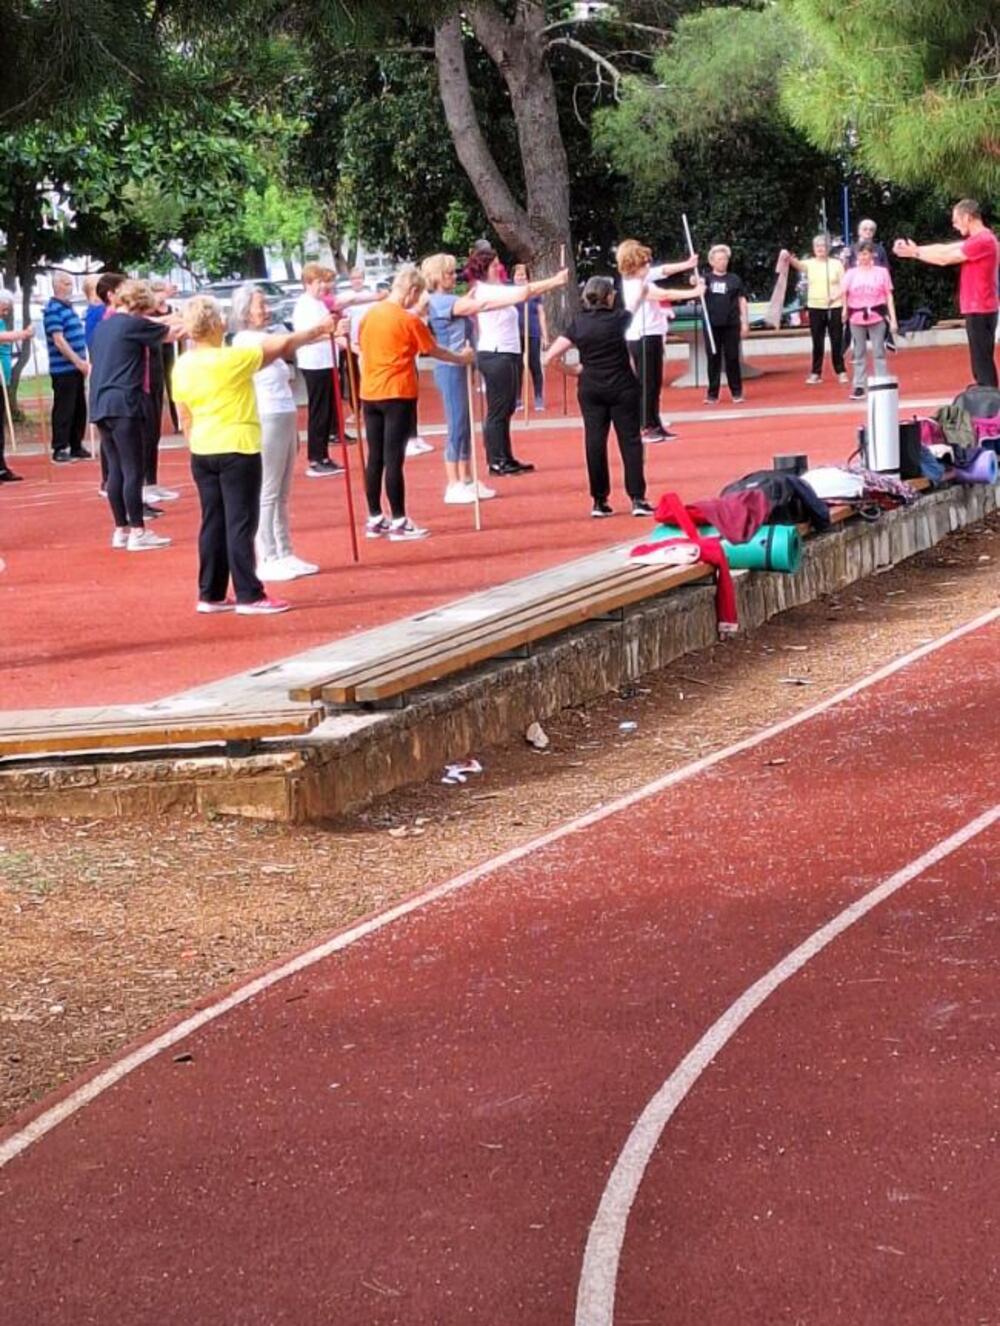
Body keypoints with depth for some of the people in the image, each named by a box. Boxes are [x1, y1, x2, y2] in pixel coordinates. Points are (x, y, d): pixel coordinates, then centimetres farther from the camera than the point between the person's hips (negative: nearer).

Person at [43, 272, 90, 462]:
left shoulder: (69, 307, 16)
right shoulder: (53, 310, -12)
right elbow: (58, 340, -19)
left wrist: (83, 362, 18)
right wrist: (78, 361, -20)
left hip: (76, 368, 9)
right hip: (63, 369, -9)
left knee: (80, 409, 12)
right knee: (63, 410, -5)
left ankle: (76, 446, 20)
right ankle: (59, 449, 0)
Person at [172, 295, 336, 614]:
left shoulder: (182, 366, 4)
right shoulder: (232, 359, -15)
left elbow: (185, 417, 11)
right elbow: (282, 345, -5)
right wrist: (318, 330, 9)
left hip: (202, 452, 7)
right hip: (236, 450, -7)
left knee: (213, 523, 12)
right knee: (241, 523, -4)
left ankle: (210, 594, 15)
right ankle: (249, 596, -3)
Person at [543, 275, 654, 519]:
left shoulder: (579, 323, -3)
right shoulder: (618, 319, -8)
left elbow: (550, 357, -7)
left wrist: (574, 369, 6)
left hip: (590, 389, 2)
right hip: (622, 388, -2)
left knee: (595, 442, 5)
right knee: (630, 440, 1)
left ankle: (599, 501, 6)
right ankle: (637, 499, -5)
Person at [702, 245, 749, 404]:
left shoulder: (734, 280, 5)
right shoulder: (707, 279, 5)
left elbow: (742, 300, 7)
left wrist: (745, 321, 1)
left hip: (731, 324, 0)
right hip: (712, 325, 0)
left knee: (732, 357, 4)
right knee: (713, 358, 3)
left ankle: (736, 392, 11)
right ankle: (712, 394, 7)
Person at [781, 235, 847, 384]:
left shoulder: (836, 264, 2)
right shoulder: (810, 264, 3)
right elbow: (798, 264, -18)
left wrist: (837, 295, -18)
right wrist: (788, 257, -40)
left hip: (834, 307, -1)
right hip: (815, 307, 1)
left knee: (837, 341, 3)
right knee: (817, 342, 4)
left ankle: (841, 371, 12)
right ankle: (816, 373, 10)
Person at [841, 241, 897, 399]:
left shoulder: (882, 272, 3)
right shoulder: (851, 274, 5)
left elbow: (888, 296, 4)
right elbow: (844, 292, -4)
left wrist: (893, 319, 0)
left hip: (877, 316, -1)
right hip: (857, 317, 1)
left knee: (879, 352, 2)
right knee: (858, 354, 6)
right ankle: (858, 386, 9)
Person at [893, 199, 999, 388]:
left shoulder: (983, 240, -17)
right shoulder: (977, 239, 16)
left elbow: (945, 258, -12)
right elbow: (945, 248, 16)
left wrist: (915, 253, -2)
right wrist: (914, 249, 9)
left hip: (980, 311, -10)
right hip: (977, 310, 10)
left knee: (983, 363, -10)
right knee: (981, 363, 11)